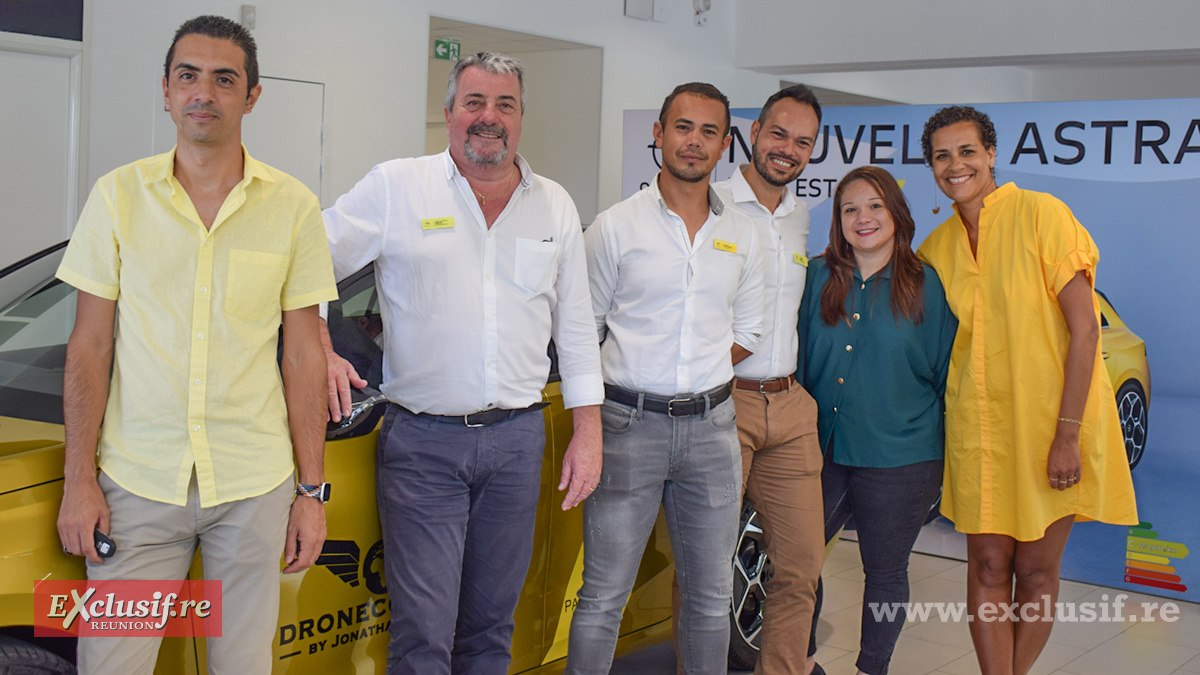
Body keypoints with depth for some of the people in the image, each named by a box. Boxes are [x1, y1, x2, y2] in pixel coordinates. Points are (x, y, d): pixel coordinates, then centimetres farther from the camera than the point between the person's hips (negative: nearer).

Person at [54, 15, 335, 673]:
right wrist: (78, 480, -3)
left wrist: (312, 491, 2)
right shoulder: (118, 195, 3)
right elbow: (89, 347, 4)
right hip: (136, 483, 0)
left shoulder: (292, 206, 2)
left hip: (254, 487, 0)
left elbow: (303, 358, 4)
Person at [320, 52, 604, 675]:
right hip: (422, 441, -3)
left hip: (517, 438, 4)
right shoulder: (395, 187, -1)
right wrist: (321, 352, -13)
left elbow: (575, 326, 13)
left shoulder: (554, 206, 10)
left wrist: (588, 431, 9)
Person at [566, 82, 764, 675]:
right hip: (628, 426, -3)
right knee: (603, 597, 0)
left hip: (711, 426, 4)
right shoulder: (615, 227, 0)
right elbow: (580, 331, 4)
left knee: (710, 596, 12)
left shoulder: (741, 237, 10)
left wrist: (695, 376, 5)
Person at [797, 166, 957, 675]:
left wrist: (946, 460, 2)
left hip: (899, 460, -2)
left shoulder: (927, 285, -3)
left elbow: (947, 376, 2)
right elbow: (797, 361, 10)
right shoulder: (818, 277, 4)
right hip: (823, 450, 3)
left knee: (885, 572, 10)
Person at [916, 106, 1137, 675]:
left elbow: (1084, 327, -13)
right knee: (988, 567, 2)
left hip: (1050, 419, -3)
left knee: (1037, 570, 5)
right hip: (978, 425, 4)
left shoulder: (1040, 214, -9)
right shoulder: (937, 246, 7)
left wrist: (1067, 434, -18)